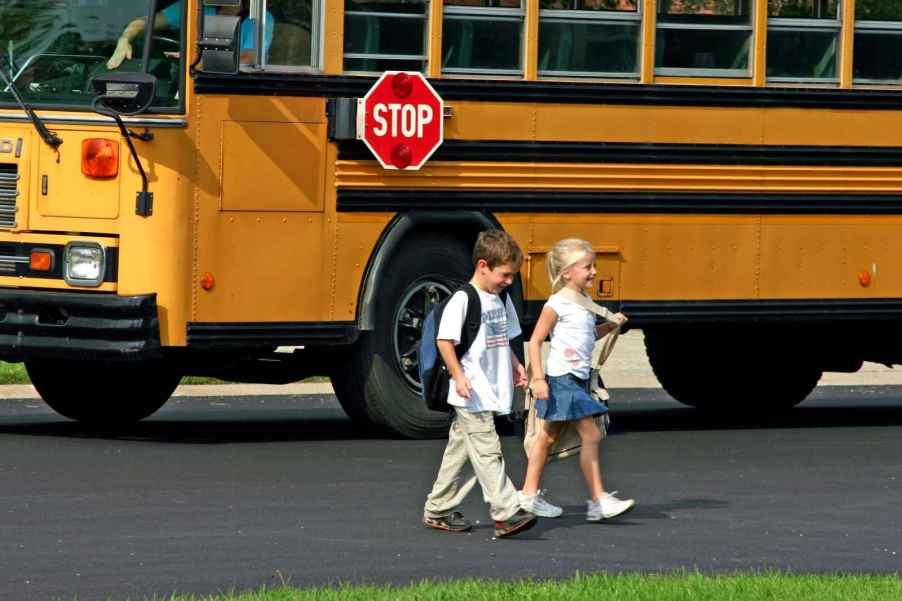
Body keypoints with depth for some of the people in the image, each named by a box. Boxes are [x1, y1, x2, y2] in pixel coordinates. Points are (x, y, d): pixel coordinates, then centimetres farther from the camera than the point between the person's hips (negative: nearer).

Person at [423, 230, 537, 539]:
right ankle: (506, 513, -16)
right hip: (471, 394, -9)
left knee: (460, 450, 14)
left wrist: (515, 366, 12)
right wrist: (458, 375, -20)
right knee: (487, 451, -11)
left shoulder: (501, 300, 13)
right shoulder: (462, 300, -13)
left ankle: (437, 511, 22)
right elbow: (444, 340, -16)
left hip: (491, 392, 9)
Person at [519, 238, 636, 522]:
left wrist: (611, 324, 10)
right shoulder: (557, 304, -13)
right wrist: (538, 378, -19)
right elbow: (535, 340, -13)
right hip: (562, 379, -9)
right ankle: (598, 500, -13)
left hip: (578, 379, 9)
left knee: (548, 435, 14)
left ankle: (529, 495, 22)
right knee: (590, 434, -12)